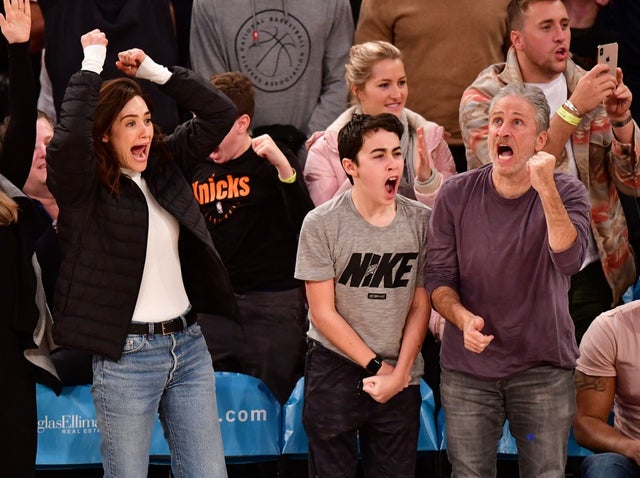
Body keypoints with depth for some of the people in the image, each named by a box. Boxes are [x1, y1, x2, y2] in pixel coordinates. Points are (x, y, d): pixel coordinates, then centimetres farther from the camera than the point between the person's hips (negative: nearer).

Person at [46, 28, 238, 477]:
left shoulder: (164, 162, 8)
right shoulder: (83, 185, -9)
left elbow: (220, 113, 7)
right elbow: (68, 138, -30)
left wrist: (155, 70, -1)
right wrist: (92, 64, -20)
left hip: (189, 343, 5)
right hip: (126, 355, -5)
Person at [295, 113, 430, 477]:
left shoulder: (422, 222, -2)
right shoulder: (322, 224, -9)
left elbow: (421, 306, 2)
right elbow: (324, 312, -7)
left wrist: (399, 372, -7)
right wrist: (375, 366, -8)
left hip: (401, 378, 2)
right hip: (335, 372, -2)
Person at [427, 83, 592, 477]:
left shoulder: (567, 193, -6)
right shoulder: (457, 195, -2)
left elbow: (569, 260, -24)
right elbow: (438, 278, 0)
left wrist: (546, 191, -33)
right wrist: (463, 318, -20)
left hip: (544, 369, -1)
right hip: (467, 369, 1)